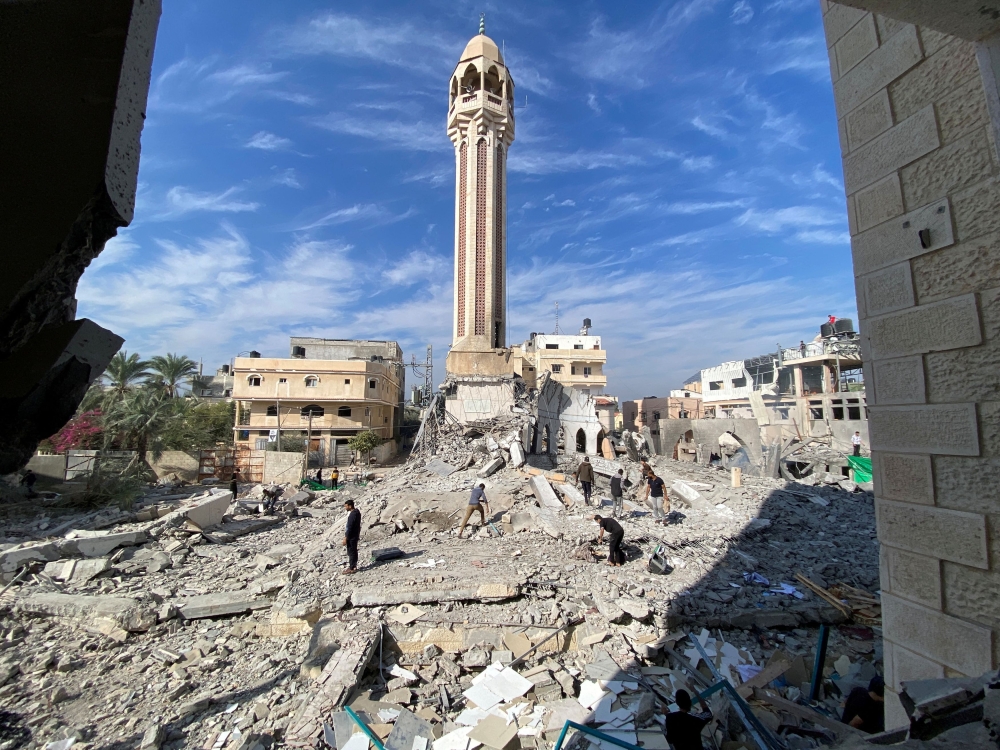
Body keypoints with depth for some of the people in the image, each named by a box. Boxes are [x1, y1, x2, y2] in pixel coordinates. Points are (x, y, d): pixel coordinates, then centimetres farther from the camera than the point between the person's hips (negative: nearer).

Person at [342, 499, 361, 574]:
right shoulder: (356, 511, 5)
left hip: (351, 537, -10)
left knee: (351, 552, 3)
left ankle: (352, 568, 14)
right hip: (355, 535, 10)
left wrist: (346, 538, -18)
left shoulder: (352, 515, -25)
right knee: (353, 552, 19)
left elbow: (350, 528, -24)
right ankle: (354, 567, 29)